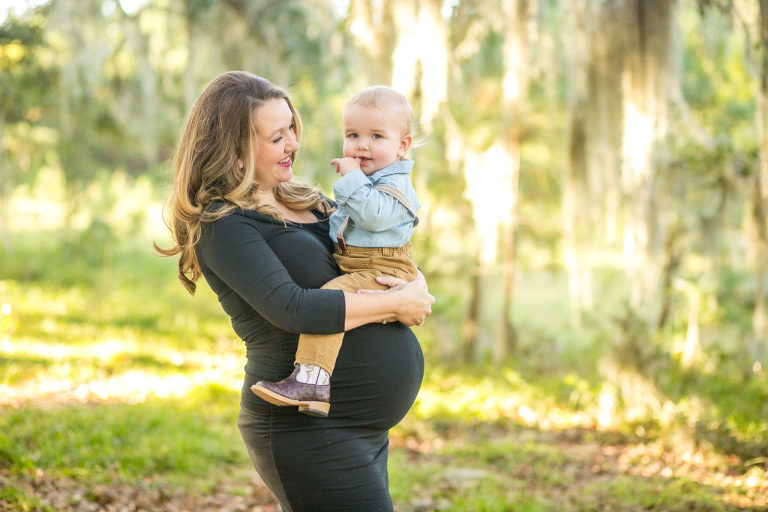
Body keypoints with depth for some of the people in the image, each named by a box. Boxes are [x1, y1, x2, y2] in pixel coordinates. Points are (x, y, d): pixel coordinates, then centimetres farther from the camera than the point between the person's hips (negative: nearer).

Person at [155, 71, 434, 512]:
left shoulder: (305, 202, 13)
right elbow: (292, 309, -24)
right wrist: (395, 304, -16)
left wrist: (414, 284, -3)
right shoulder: (222, 226, -12)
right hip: (309, 428, -9)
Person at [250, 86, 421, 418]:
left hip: (383, 273, -11)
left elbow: (373, 215, -30)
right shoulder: (365, 180, 19)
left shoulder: (395, 185, -11)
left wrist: (352, 179, -23)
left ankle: (312, 379, -39)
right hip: (355, 272, 11)